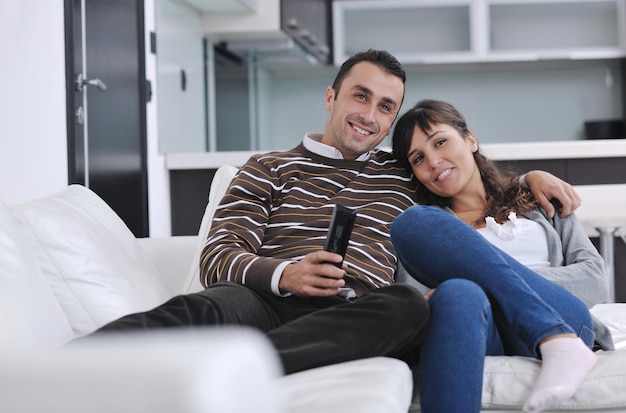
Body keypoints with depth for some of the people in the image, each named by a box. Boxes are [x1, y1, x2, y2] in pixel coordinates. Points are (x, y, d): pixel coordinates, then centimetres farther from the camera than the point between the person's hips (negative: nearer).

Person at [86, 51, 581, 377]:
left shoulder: (406, 176, 30)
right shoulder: (269, 169, 23)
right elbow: (217, 258, 11)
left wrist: (530, 175, 22)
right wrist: (285, 274, -10)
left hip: (353, 320, 0)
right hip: (270, 302, 0)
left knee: (407, 305, -37)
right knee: (198, 309, -36)